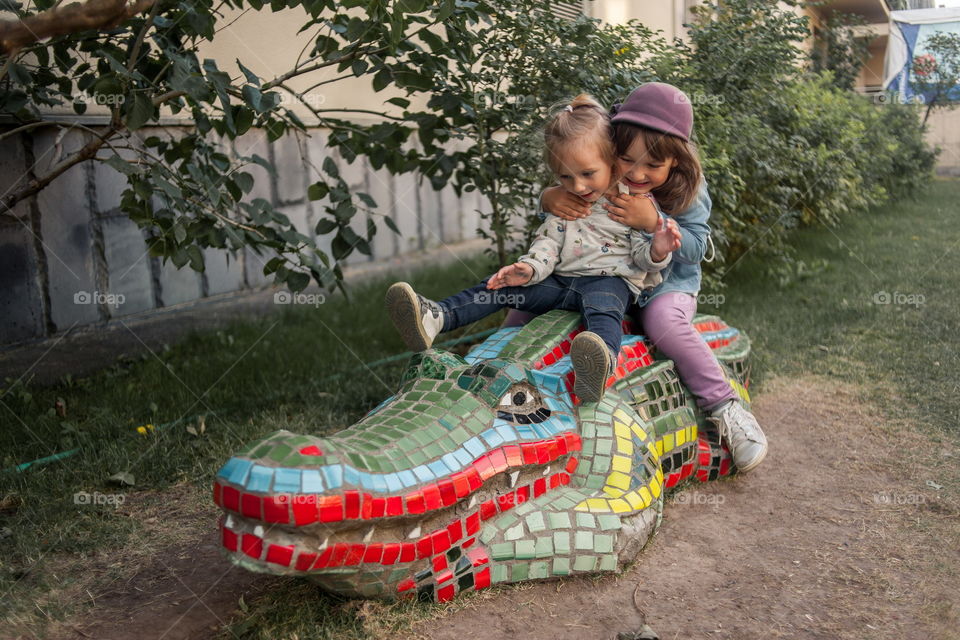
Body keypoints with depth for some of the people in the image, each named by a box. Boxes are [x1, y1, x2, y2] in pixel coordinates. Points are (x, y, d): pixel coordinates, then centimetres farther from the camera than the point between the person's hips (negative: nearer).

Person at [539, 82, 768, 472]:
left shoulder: (688, 189, -13)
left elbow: (695, 248, -19)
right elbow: (560, 198, 2)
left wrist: (653, 221, -35)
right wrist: (550, 198, -24)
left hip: (667, 283, -3)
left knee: (664, 321, -37)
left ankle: (725, 409, -23)